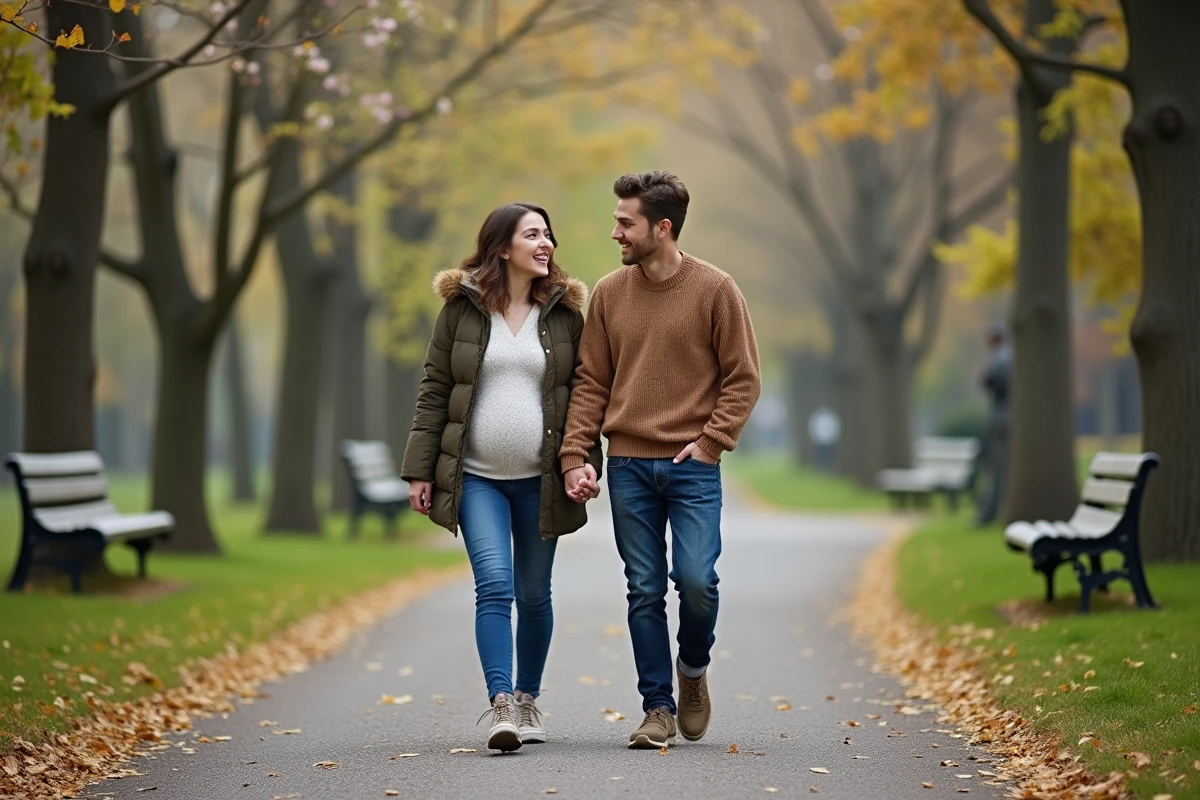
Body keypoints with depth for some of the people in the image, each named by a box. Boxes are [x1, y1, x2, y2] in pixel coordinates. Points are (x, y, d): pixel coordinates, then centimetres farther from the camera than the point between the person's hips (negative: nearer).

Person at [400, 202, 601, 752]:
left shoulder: (564, 313, 5)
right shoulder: (461, 308, 1)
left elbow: (583, 393, 7)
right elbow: (434, 392, 3)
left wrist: (585, 462, -4)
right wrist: (420, 470, -2)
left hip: (540, 479, 2)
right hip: (477, 478, -2)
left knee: (533, 594, 10)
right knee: (494, 586, -15)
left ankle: (527, 702, 25)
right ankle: (501, 706, -19)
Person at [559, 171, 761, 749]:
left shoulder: (715, 290, -3)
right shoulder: (609, 294, 6)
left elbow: (743, 379, 0)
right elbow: (590, 383, 8)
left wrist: (710, 440, -11)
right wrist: (574, 456, -2)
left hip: (692, 467, -2)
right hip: (628, 466, 3)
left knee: (697, 580, -10)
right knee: (645, 591, 3)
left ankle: (693, 668, 19)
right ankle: (658, 707, 12)